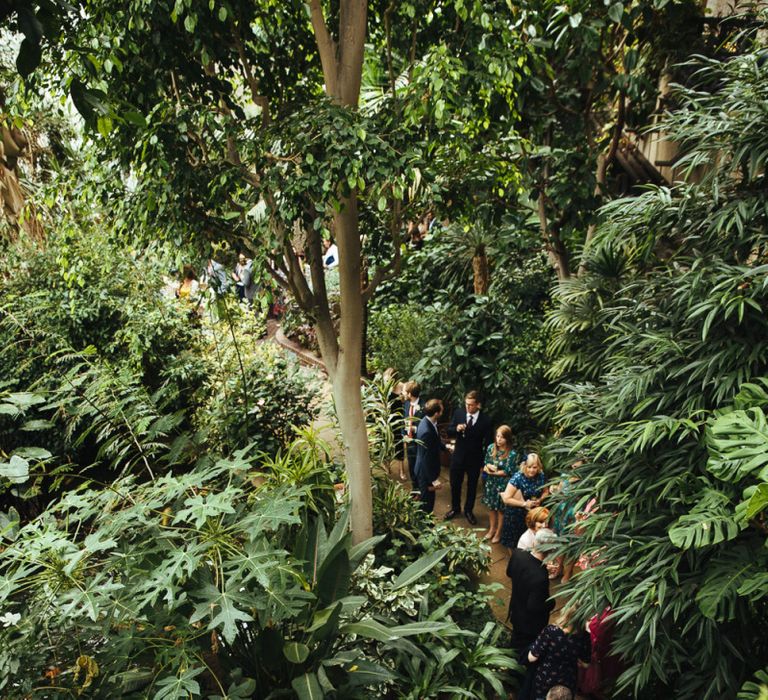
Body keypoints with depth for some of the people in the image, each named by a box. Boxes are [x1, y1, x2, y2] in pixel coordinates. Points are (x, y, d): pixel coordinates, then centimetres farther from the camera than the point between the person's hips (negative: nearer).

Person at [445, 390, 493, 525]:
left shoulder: (486, 421, -19)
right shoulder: (458, 413, -11)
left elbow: (488, 444, -11)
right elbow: (449, 432, -3)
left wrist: (484, 462, -10)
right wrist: (456, 429, -26)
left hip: (475, 459, -2)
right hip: (458, 456, 2)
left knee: (472, 486, 18)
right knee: (455, 484, 18)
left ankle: (469, 511, 39)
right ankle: (455, 508, 41)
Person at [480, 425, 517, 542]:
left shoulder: (512, 454, -19)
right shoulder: (490, 448, -5)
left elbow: (507, 472, -17)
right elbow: (485, 464, 3)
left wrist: (492, 471, -12)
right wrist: (488, 467, -19)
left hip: (503, 484, -4)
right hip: (490, 482, 4)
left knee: (501, 509, 11)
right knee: (491, 506, 19)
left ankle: (499, 532, 30)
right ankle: (492, 528, 40)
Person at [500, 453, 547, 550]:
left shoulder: (541, 476, -10)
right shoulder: (518, 477, -23)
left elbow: (545, 492, 7)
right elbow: (506, 499, -24)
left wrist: (539, 500, -14)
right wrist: (524, 504, -24)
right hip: (516, 514, -3)